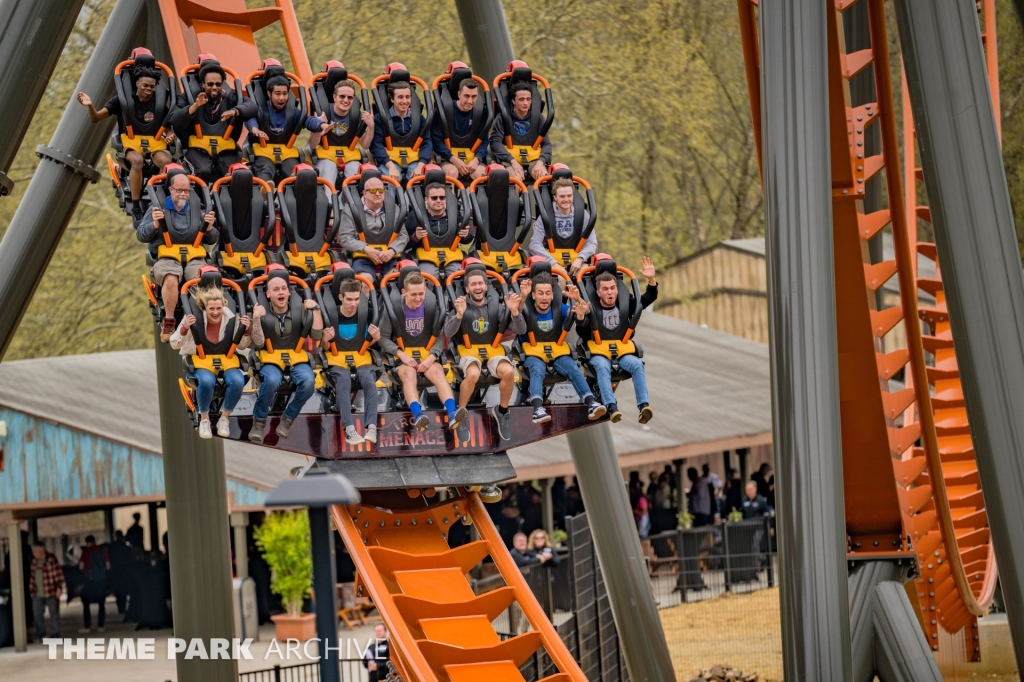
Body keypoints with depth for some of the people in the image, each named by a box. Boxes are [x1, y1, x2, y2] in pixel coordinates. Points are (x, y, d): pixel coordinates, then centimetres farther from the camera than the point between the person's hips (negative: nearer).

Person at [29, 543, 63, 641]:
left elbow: (59, 574, -10)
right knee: (37, 614, 8)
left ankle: (55, 634, 11)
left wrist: (59, 587, -14)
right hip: (38, 595, 6)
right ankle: (41, 634, 19)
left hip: (51, 593, -6)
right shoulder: (34, 561, 7)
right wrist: (32, 591, 12)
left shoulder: (51, 559, -11)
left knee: (54, 613, 3)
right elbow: (32, 577, 13)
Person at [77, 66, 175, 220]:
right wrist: (90, 106, -26)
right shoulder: (122, 101, 0)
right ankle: (135, 207, -30)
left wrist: (170, 136, -12)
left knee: (166, 161, -34)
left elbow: (169, 128, 13)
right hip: (130, 145, -1)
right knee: (137, 160, -38)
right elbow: (96, 118, -4)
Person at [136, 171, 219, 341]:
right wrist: (155, 225, -12)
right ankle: (168, 323, -25)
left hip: (194, 259, 2)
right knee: (171, 279, -37)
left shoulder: (196, 210, 19)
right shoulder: (157, 209, 12)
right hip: (166, 259, -2)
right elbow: (141, 236, 6)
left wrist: (209, 228, -4)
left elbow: (213, 240, 17)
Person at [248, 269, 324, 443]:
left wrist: (316, 310, -12)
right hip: (271, 360, -2)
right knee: (272, 380, -37)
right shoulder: (262, 313, -1)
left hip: (297, 360, 2)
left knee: (308, 381, -32)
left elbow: (317, 336, -5)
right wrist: (256, 319, -23)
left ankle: (288, 419, -9)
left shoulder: (300, 310, 3)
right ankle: (259, 422, -14)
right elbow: (258, 343, -12)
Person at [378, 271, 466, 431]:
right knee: (409, 373, -35)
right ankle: (418, 415, -57)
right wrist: (401, 354, -16)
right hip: (402, 357, -2)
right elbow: (383, 338, -1)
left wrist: (432, 357, -16)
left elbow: (439, 337, 3)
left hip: (427, 356, 2)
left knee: (438, 372, -30)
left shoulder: (432, 307, 3)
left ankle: (452, 413, -51)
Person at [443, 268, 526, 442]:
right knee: (473, 374, -36)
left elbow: (520, 330, -5)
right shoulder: (460, 305, -3)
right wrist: (459, 314, -33)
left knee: (509, 372, -30)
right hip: (469, 349, -2)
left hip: (493, 349, 2)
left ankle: (501, 411, -3)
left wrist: (515, 311, -24)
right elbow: (448, 333, -17)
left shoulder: (495, 304, 1)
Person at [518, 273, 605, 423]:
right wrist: (523, 297, -46)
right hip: (533, 354, -3)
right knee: (538, 370, -35)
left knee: (574, 368, -27)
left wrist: (578, 299, -30)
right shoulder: (527, 310, -3)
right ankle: (538, 409, -55)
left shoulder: (559, 309, 4)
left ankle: (591, 404, -41)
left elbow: (585, 310, -8)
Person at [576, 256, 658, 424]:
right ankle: (612, 407, -52)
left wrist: (651, 280, -15)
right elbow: (583, 334, -12)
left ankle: (644, 406, -41)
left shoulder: (626, 304, 8)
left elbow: (649, 298, 3)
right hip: (599, 353, -2)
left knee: (637, 365, -28)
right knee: (602, 367, -36)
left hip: (623, 352, 2)